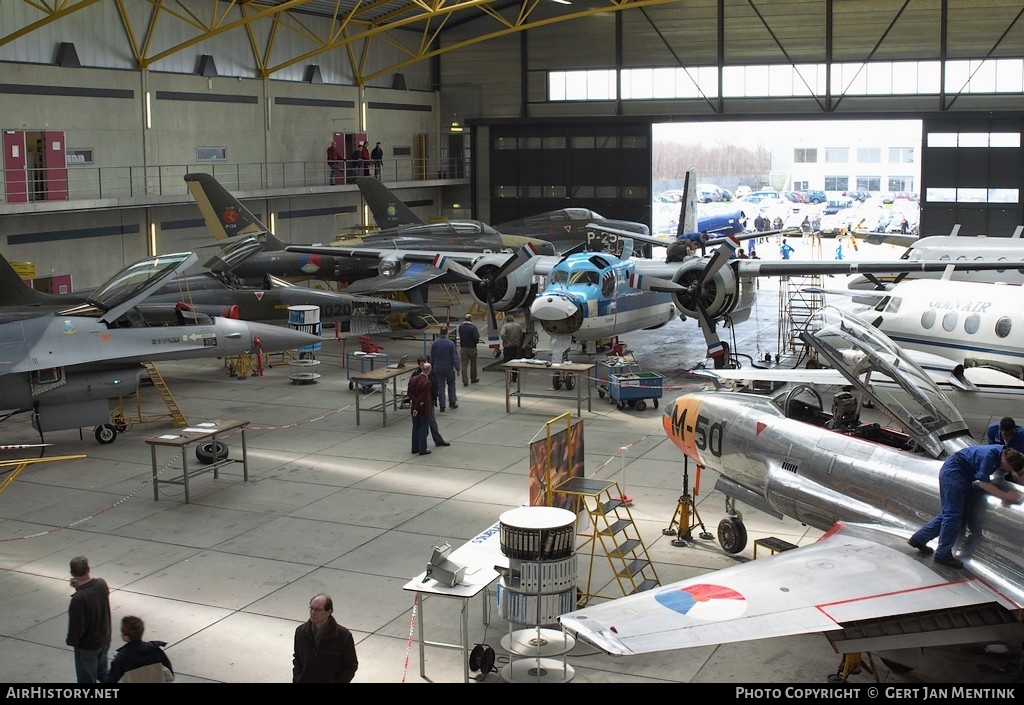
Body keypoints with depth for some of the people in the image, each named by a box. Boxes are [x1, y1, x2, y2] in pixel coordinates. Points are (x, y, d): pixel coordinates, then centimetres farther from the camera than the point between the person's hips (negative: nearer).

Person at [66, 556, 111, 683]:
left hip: (87, 646, -6)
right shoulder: (102, 584, -12)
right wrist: (80, 587, -3)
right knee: (102, 671, 28)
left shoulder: (78, 599, -32)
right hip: (104, 639, 6)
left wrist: (71, 641, -4)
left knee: (87, 679, 14)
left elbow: (76, 627, -23)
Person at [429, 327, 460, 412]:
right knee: (451, 384, 17)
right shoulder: (451, 343, -13)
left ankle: (442, 406, 3)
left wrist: (432, 367, 18)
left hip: (438, 369, 2)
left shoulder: (434, 343, -2)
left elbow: (431, 357, 7)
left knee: (440, 387, 4)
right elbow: (455, 357, -11)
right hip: (449, 368, -2)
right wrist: (458, 368, -2)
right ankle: (452, 402, 20)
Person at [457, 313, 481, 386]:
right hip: (472, 348, -3)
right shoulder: (473, 327, -17)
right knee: (473, 364, 16)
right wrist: (476, 342, -1)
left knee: (464, 365, 5)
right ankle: (473, 379, 30)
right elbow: (476, 337, -20)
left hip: (463, 348, 3)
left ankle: (465, 381, 0)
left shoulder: (460, 326, -3)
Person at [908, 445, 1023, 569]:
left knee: (948, 514, 10)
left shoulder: (1002, 451, -1)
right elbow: (983, 483, -27)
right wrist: (1005, 496, -28)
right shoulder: (989, 455, -27)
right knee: (953, 514, -9)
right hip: (953, 472, -10)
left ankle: (918, 538, 17)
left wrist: (1012, 472, 5)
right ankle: (943, 554, -3)